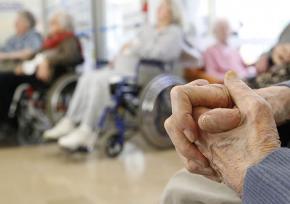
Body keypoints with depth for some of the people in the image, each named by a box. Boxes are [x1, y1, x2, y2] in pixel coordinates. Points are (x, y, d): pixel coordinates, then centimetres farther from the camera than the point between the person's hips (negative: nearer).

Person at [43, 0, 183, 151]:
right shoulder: (147, 30, 29)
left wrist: (134, 47, -7)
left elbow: (158, 52, -15)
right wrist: (119, 56, 6)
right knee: (87, 79, -9)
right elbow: (128, 48, 27)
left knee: (100, 81, -29)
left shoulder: (174, 33, 3)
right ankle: (69, 123, -11)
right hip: (121, 67, 9)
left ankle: (87, 132, -29)